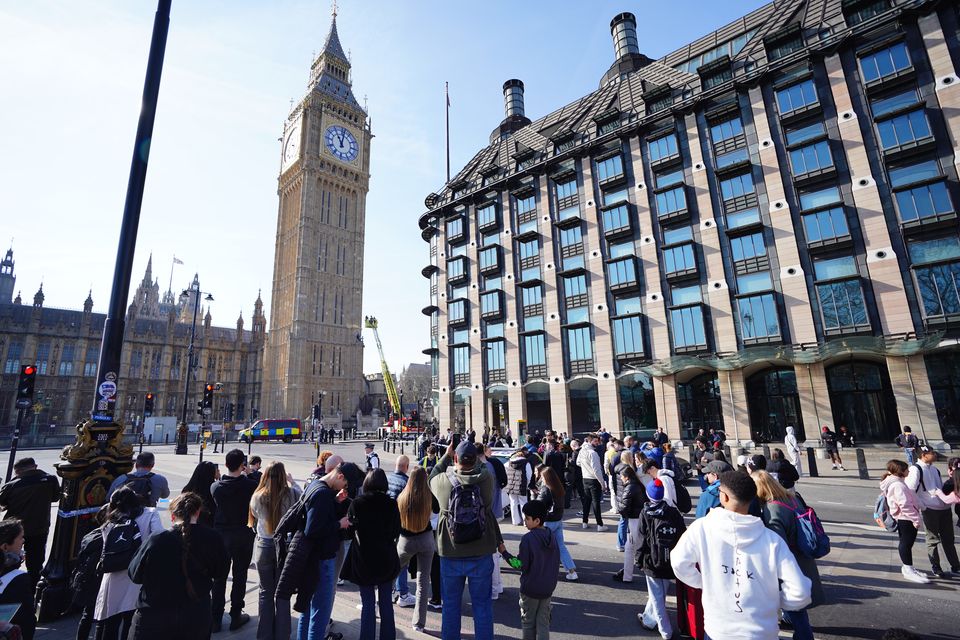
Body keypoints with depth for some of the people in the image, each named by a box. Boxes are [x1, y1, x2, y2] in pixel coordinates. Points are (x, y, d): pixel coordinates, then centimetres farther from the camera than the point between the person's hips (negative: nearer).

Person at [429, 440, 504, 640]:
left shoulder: (442, 481, -15)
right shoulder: (486, 479, -16)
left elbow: (432, 478, 7)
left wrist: (446, 455, 11)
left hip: (450, 555, 1)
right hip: (481, 554, 0)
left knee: (451, 604, 20)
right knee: (482, 604, 16)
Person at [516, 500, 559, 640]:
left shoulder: (527, 538, -23)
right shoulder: (552, 536, -3)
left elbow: (523, 565, -21)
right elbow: (557, 561, 5)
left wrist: (517, 557, -2)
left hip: (530, 588, -5)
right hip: (548, 587, 5)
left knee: (528, 621, 14)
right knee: (544, 622, 15)